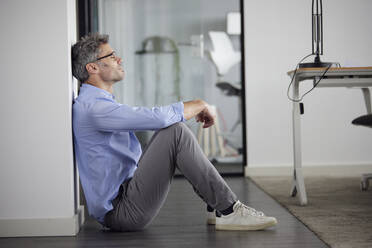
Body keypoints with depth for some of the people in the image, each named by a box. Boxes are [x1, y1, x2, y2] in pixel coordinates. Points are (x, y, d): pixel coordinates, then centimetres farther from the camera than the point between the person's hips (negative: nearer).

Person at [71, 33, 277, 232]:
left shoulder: (100, 103, 17)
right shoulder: (92, 107, -18)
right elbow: (158, 118, -26)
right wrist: (199, 105, -10)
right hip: (120, 211, -11)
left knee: (173, 128, 12)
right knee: (176, 132, -20)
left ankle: (215, 207, 9)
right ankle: (228, 210, -14)